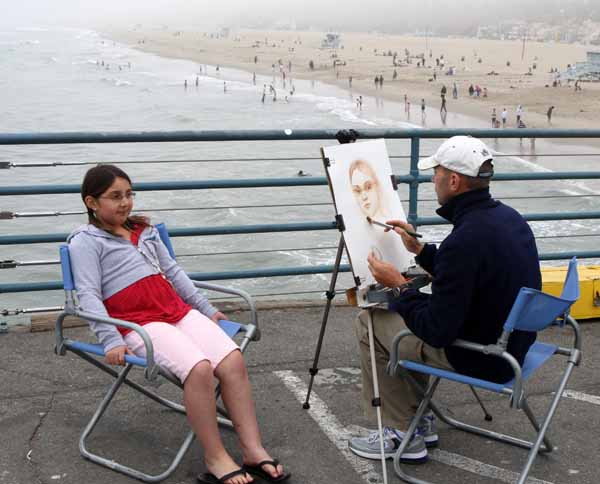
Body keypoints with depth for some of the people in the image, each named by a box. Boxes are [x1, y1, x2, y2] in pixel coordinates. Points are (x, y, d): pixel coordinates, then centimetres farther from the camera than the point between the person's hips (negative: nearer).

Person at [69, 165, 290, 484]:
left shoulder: (144, 230, 23)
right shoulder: (86, 241, 2)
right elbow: (88, 294, -9)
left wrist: (206, 309, 27)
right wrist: (112, 341, -22)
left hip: (177, 309, 7)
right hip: (137, 322, -6)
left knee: (233, 360, -18)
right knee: (199, 368, -30)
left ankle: (253, 451, -16)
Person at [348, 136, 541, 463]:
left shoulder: (463, 241, -30)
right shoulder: (508, 216, -1)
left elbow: (437, 332, -24)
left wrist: (398, 286, -11)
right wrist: (420, 250, 14)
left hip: (482, 359, -9)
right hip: (514, 345, 9)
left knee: (370, 323, 3)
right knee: (405, 313, 23)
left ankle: (403, 434, 12)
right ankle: (420, 420, 29)